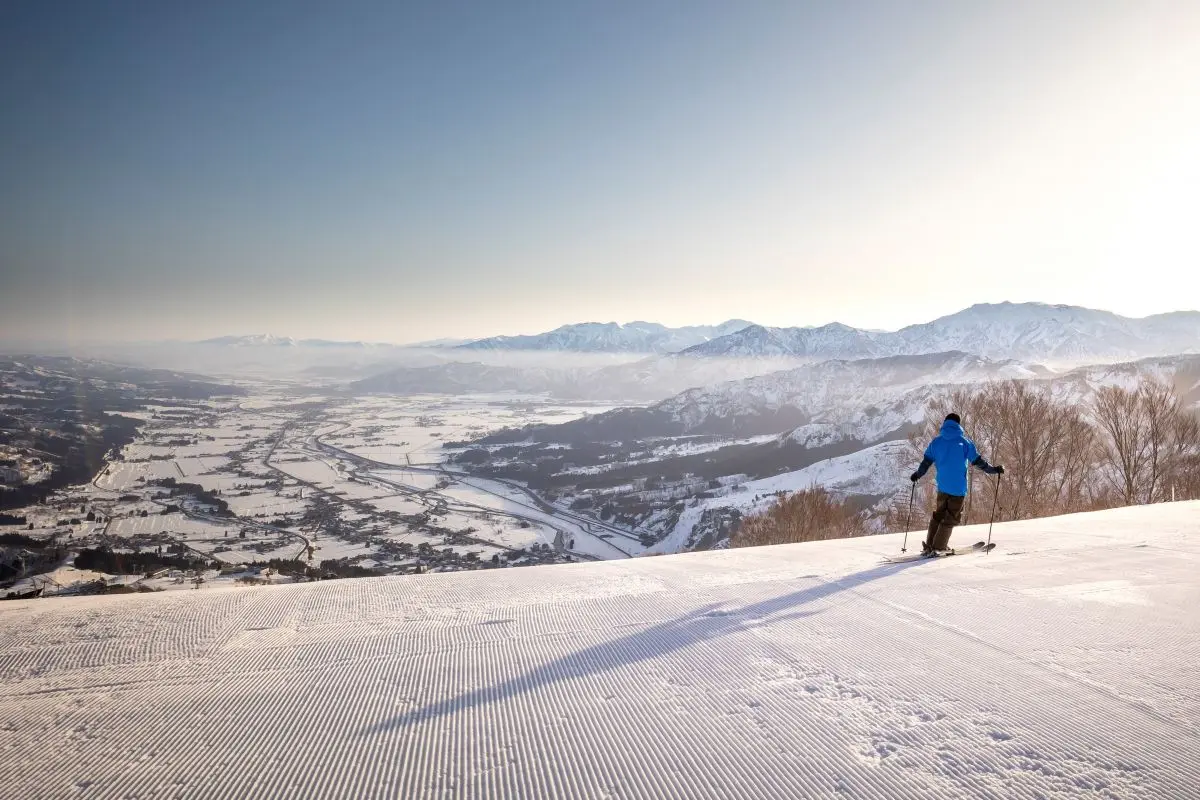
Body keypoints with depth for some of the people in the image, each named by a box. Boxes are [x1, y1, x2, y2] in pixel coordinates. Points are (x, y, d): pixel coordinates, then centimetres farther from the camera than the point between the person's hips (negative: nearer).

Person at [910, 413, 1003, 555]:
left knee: (939, 514, 19)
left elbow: (926, 462, 6)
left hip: (942, 486, 4)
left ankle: (929, 545, 16)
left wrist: (917, 475, 21)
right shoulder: (964, 442, -4)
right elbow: (977, 461, -4)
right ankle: (938, 547, 2)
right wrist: (993, 470, 8)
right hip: (959, 487, -3)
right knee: (951, 517, 6)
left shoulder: (936, 442, 4)